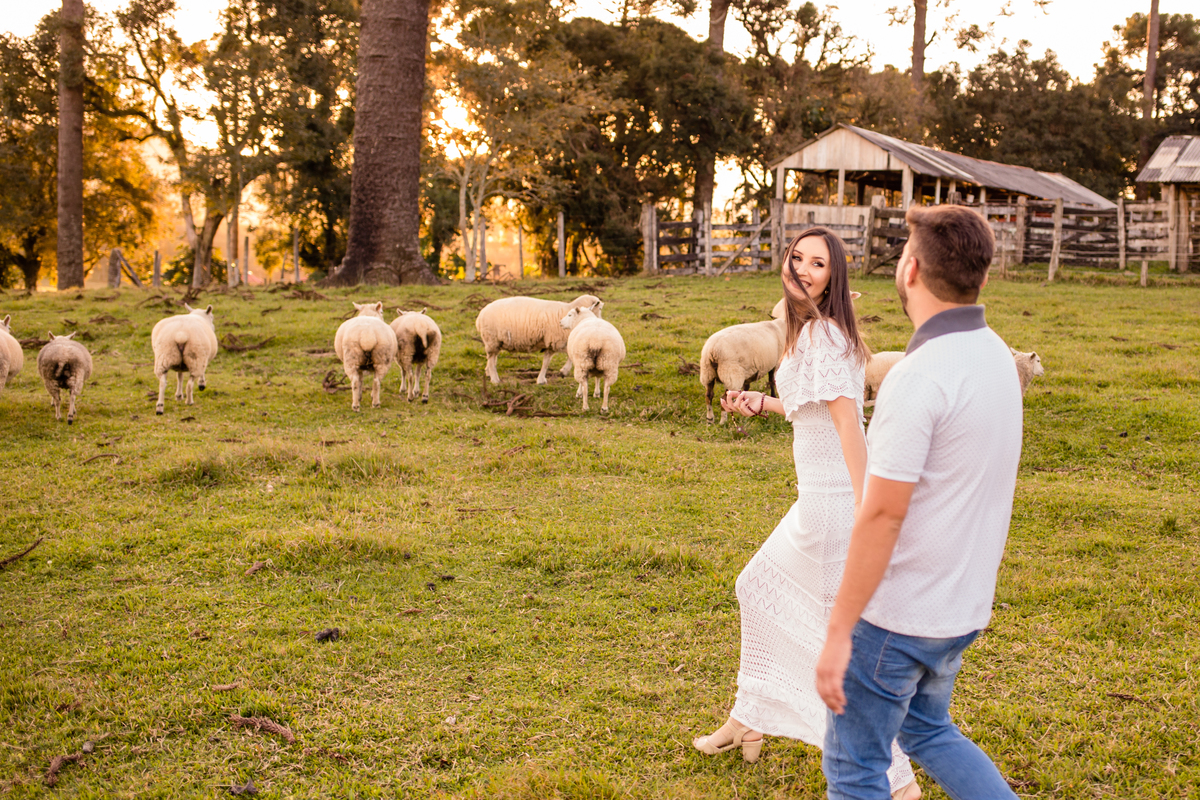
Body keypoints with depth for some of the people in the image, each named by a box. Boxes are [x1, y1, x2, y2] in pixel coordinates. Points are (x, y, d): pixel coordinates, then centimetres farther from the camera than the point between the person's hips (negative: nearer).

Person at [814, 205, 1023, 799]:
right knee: (926, 729, 29)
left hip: (899, 615, -9)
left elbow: (881, 516, -24)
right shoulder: (996, 355, 4)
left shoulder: (918, 377, -25)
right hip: (964, 605, 9)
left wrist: (838, 632, -19)